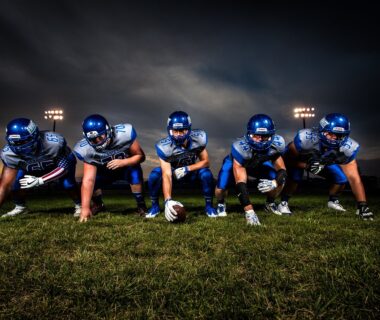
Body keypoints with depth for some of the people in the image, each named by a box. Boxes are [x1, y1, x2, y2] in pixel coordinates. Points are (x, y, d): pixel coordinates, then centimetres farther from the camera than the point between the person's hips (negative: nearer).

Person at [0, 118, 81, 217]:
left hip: (62, 161, -2)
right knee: (15, 182, -16)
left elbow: (64, 167, -29)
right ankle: (20, 207, 14)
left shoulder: (54, 143, -42)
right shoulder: (9, 153, -32)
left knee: (67, 183, -26)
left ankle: (79, 205, 3)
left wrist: (39, 181, -37)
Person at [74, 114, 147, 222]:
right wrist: (85, 208, -39)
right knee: (92, 181, -21)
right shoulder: (86, 150, -28)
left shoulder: (124, 134, -35)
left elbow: (140, 156, -22)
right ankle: (98, 205, 14)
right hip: (105, 171, 3)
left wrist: (122, 162, -40)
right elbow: (88, 180, -32)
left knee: (135, 173, -33)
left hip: (127, 166, -2)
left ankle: (141, 206, -8)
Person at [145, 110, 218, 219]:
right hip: (173, 170, -1)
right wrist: (168, 200, -51)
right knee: (154, 175, -29)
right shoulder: (165, 147, -33)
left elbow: (205, 161, -15)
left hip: (191, 169, 1)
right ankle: (155, 206, -4)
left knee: (206, 174, -30)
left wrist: (187, 169, -32)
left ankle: (209, 205, -5)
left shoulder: (198, 139, -26)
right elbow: (167, 175, -38)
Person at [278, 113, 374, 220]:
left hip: (325, 162, 4)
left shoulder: (347, 147, -30)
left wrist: (362, 205, -31)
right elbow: (288, 160, -29)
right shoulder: (306, 138, -42)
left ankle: (333, 200, 18)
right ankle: (283, 202, -9)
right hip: (299, 159, -4)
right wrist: (307, 165, -46)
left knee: (342, 178, -12)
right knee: (294, 177, -32)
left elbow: (354, 178, -26)